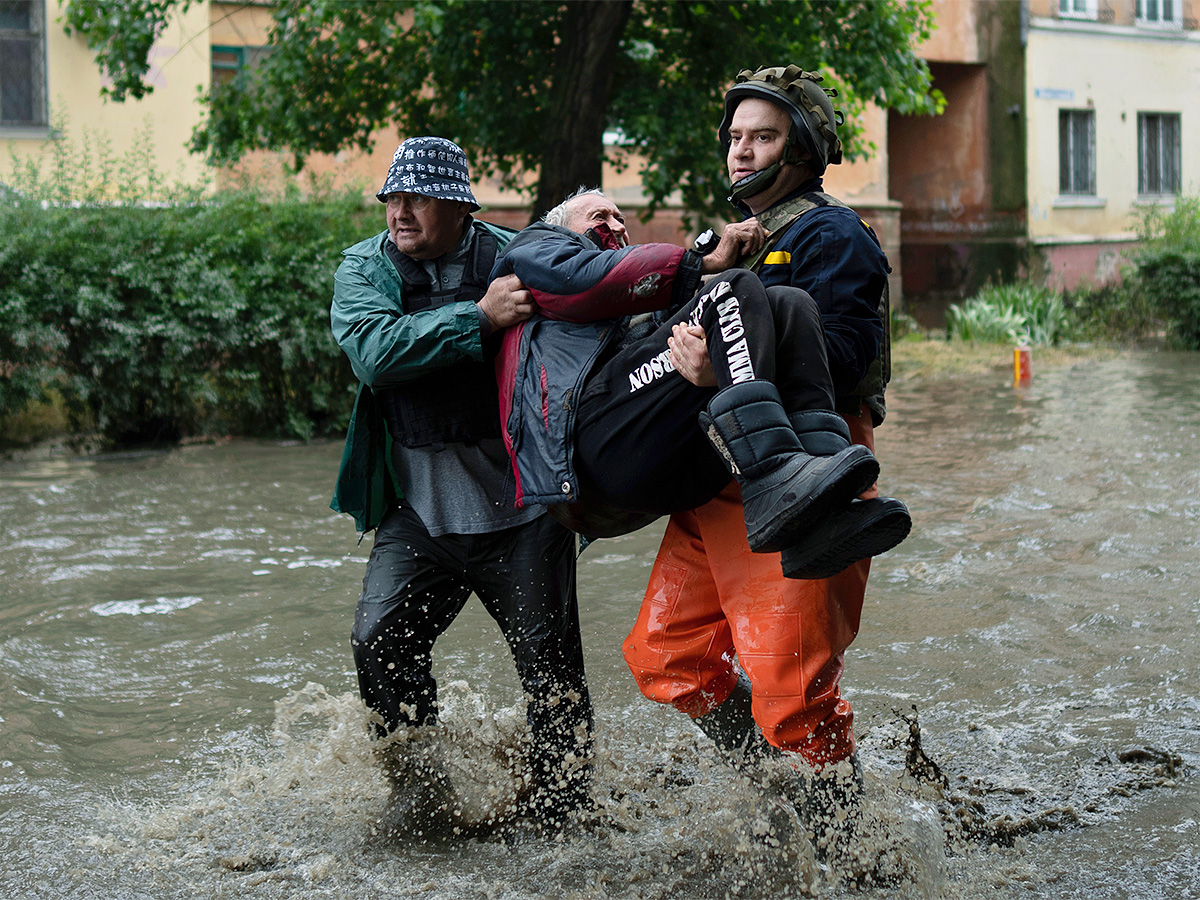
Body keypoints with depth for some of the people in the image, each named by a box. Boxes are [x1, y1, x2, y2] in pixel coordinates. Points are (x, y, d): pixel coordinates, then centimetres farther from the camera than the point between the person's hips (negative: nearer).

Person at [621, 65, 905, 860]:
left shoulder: (830, 236, -7)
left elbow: (834, 363, -22)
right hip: (722, 486, 9)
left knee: (790, 689, -9)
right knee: (666, 656, 8)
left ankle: (840, 846, 9)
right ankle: (779, 796, 23)